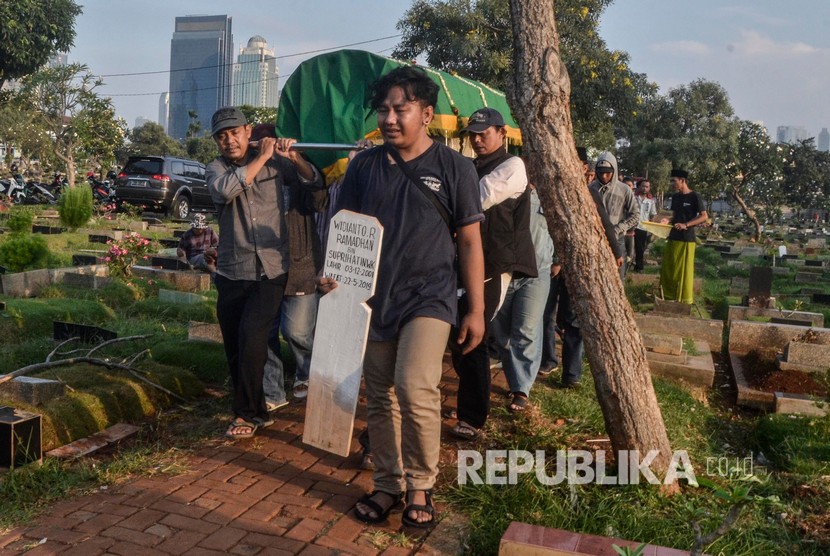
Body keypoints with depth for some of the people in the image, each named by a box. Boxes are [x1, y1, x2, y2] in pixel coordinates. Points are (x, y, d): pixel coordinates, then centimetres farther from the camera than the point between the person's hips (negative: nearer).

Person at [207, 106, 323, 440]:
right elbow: (224, 189, -20)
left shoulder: (274, 161, 4)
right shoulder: (216, 168, 3)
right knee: (235, 348, 8)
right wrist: (261, 158, -16)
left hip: (271, 270, -2)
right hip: (232, 272, 2)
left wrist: (293, 158, -10)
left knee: (252, 339, -15)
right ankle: (256, 411, 27)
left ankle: (247, 414, 3)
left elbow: (316, 184, 6)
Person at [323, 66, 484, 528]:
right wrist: (333, 269, -7)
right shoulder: (365, 165, 6)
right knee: (380, 398, 10)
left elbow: (470, 240, 0)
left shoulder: (454, 168, -2)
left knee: (415, 388, -20)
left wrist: (476, 308, -2)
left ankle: (421, 485, 3)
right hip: (374, 298, 4)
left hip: (428, 297, -4)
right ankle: (387, 485, 26)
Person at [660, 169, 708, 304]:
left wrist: (686, 225, -20)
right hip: (673, 236, 7)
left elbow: (704, 216, -11)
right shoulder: (675, 197, 12)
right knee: (668, 268, 8)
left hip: (686, 238, -7)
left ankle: (685, 299, 9)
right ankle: (669, 295, 18)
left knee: (684, 269, 0)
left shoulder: (694, 197, -8)